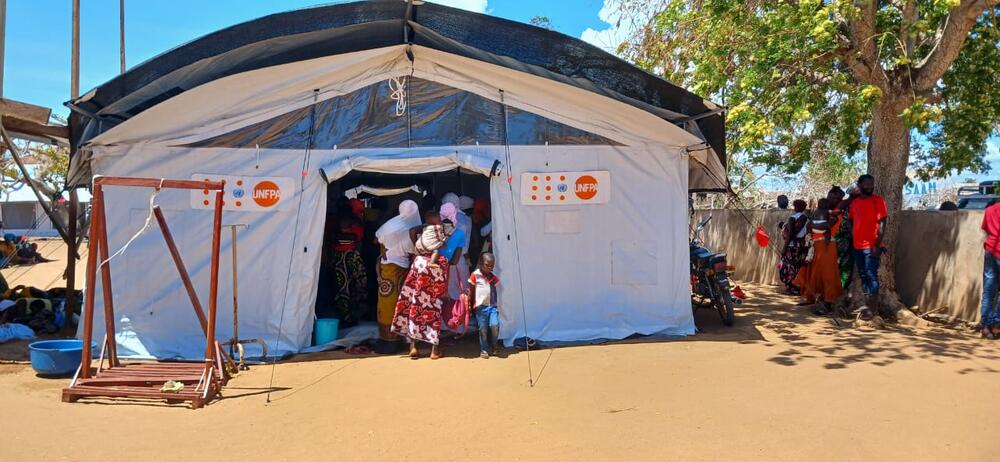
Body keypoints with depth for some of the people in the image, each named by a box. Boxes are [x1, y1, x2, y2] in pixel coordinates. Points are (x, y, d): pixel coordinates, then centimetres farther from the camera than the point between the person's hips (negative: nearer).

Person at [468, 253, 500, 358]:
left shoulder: (493, 276, 10)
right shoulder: (475, 275, -1)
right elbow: (471, 291, 4)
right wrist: (469, 304, 4)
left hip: (492, 306, 3)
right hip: (480, 306, -3)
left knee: (495, 325, -13)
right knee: (483, 329, 1)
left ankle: (493, 347, 9)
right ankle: (484, 350, 15)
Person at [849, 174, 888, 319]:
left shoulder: (878, 200, -5)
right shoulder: (854, 202, 12)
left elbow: (882, 223, -9)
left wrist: (877, 244, -16)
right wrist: (852, 241, 11)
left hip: (871, 246, -6)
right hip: (857, 246, 6)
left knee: (871, 275, -5)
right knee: (863, 275, 11)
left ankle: (873, 307, 0)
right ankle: (868, 304, 20)